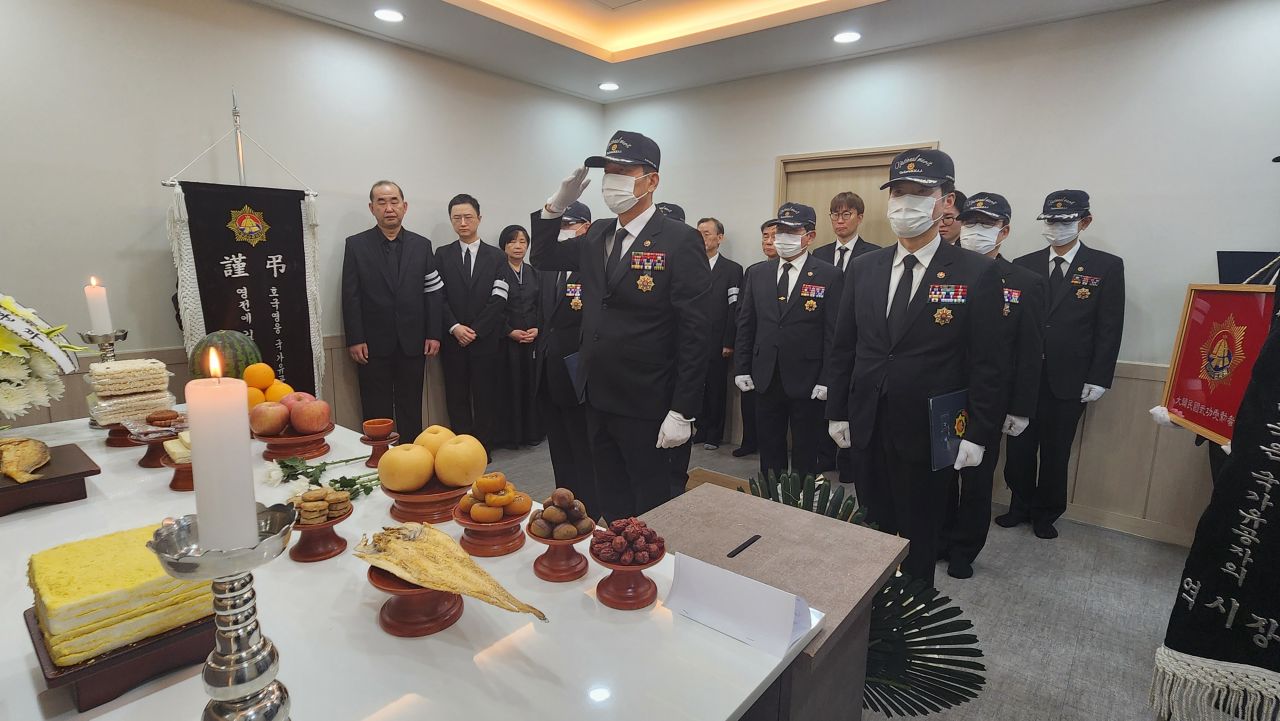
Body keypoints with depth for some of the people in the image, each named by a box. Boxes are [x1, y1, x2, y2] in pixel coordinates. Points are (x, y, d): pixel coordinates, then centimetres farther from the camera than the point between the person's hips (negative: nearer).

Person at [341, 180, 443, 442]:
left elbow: (433, 293, 5)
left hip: (413, 342, 2)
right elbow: (350, 296, -1)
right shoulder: (356, 245, 2)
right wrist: (355, 339, -7)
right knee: (377, 413, 6)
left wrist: (434, 334, -1)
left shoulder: (422, 245, 6)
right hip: (373, 344, -1)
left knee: (411, 410, 10)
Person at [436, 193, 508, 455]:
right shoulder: (442, 255, 8)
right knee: (457, 396, 5)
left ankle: (483, 446, 15)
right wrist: (455, 327, -12)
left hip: (487, 340, -1)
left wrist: (475, 330, -10)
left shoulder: (497, 256, 5)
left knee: (485, 395, 4)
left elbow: (498, 299, -3)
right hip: (453, 339, 1)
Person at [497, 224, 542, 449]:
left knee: (532, 385, 5)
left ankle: (532, 432, 15)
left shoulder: (534, 273, 12)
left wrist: (537, 330, -4)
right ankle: (510, 435, 9)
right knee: (510, 386, -1)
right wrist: (510, 332, -11)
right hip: (506, 340, -3)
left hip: (533, 339, 4)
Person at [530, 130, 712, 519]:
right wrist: (557, 205, 1)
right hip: (597, 398, 7)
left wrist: (683, 412, -17)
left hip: (645, 404, -6)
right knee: (610, 502, 21)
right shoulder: (598, 234, 8)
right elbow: (543, 258, 18)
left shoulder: (680, 240, -13)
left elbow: (695, 332, -15)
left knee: (650, 512, 10)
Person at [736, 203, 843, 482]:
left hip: (807, 382, -3)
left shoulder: (830, 276, -5)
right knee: (769, 449, 15)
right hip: (765, 379, 4)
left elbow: (834, 332, -7)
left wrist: (827, 380, -11)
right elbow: (745, 324, 8)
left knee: (806, 453, 10)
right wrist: (742, 368, 4)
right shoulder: (757, 273, 7)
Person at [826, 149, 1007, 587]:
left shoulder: (977, 274, -6)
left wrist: (978, 434, -9)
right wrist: (837, 412, 6)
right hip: (866, 430, 4)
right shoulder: (864, 268, 5)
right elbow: (844, 347, 8)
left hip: (928, 434, -3)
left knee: (919, 535, 13)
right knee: (872, 527, 15)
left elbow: (988, 363, -6)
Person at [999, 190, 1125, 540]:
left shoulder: (1106, 267, 0)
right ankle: (1020, 505, 28)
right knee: (1019, 446, 8)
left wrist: (1098, 379, -6)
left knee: (1056, 451, 11)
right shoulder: (1023, 265, 5)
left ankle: (1046, 514, 29)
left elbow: (1109, 327, -2)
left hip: (1069, 380, -1)